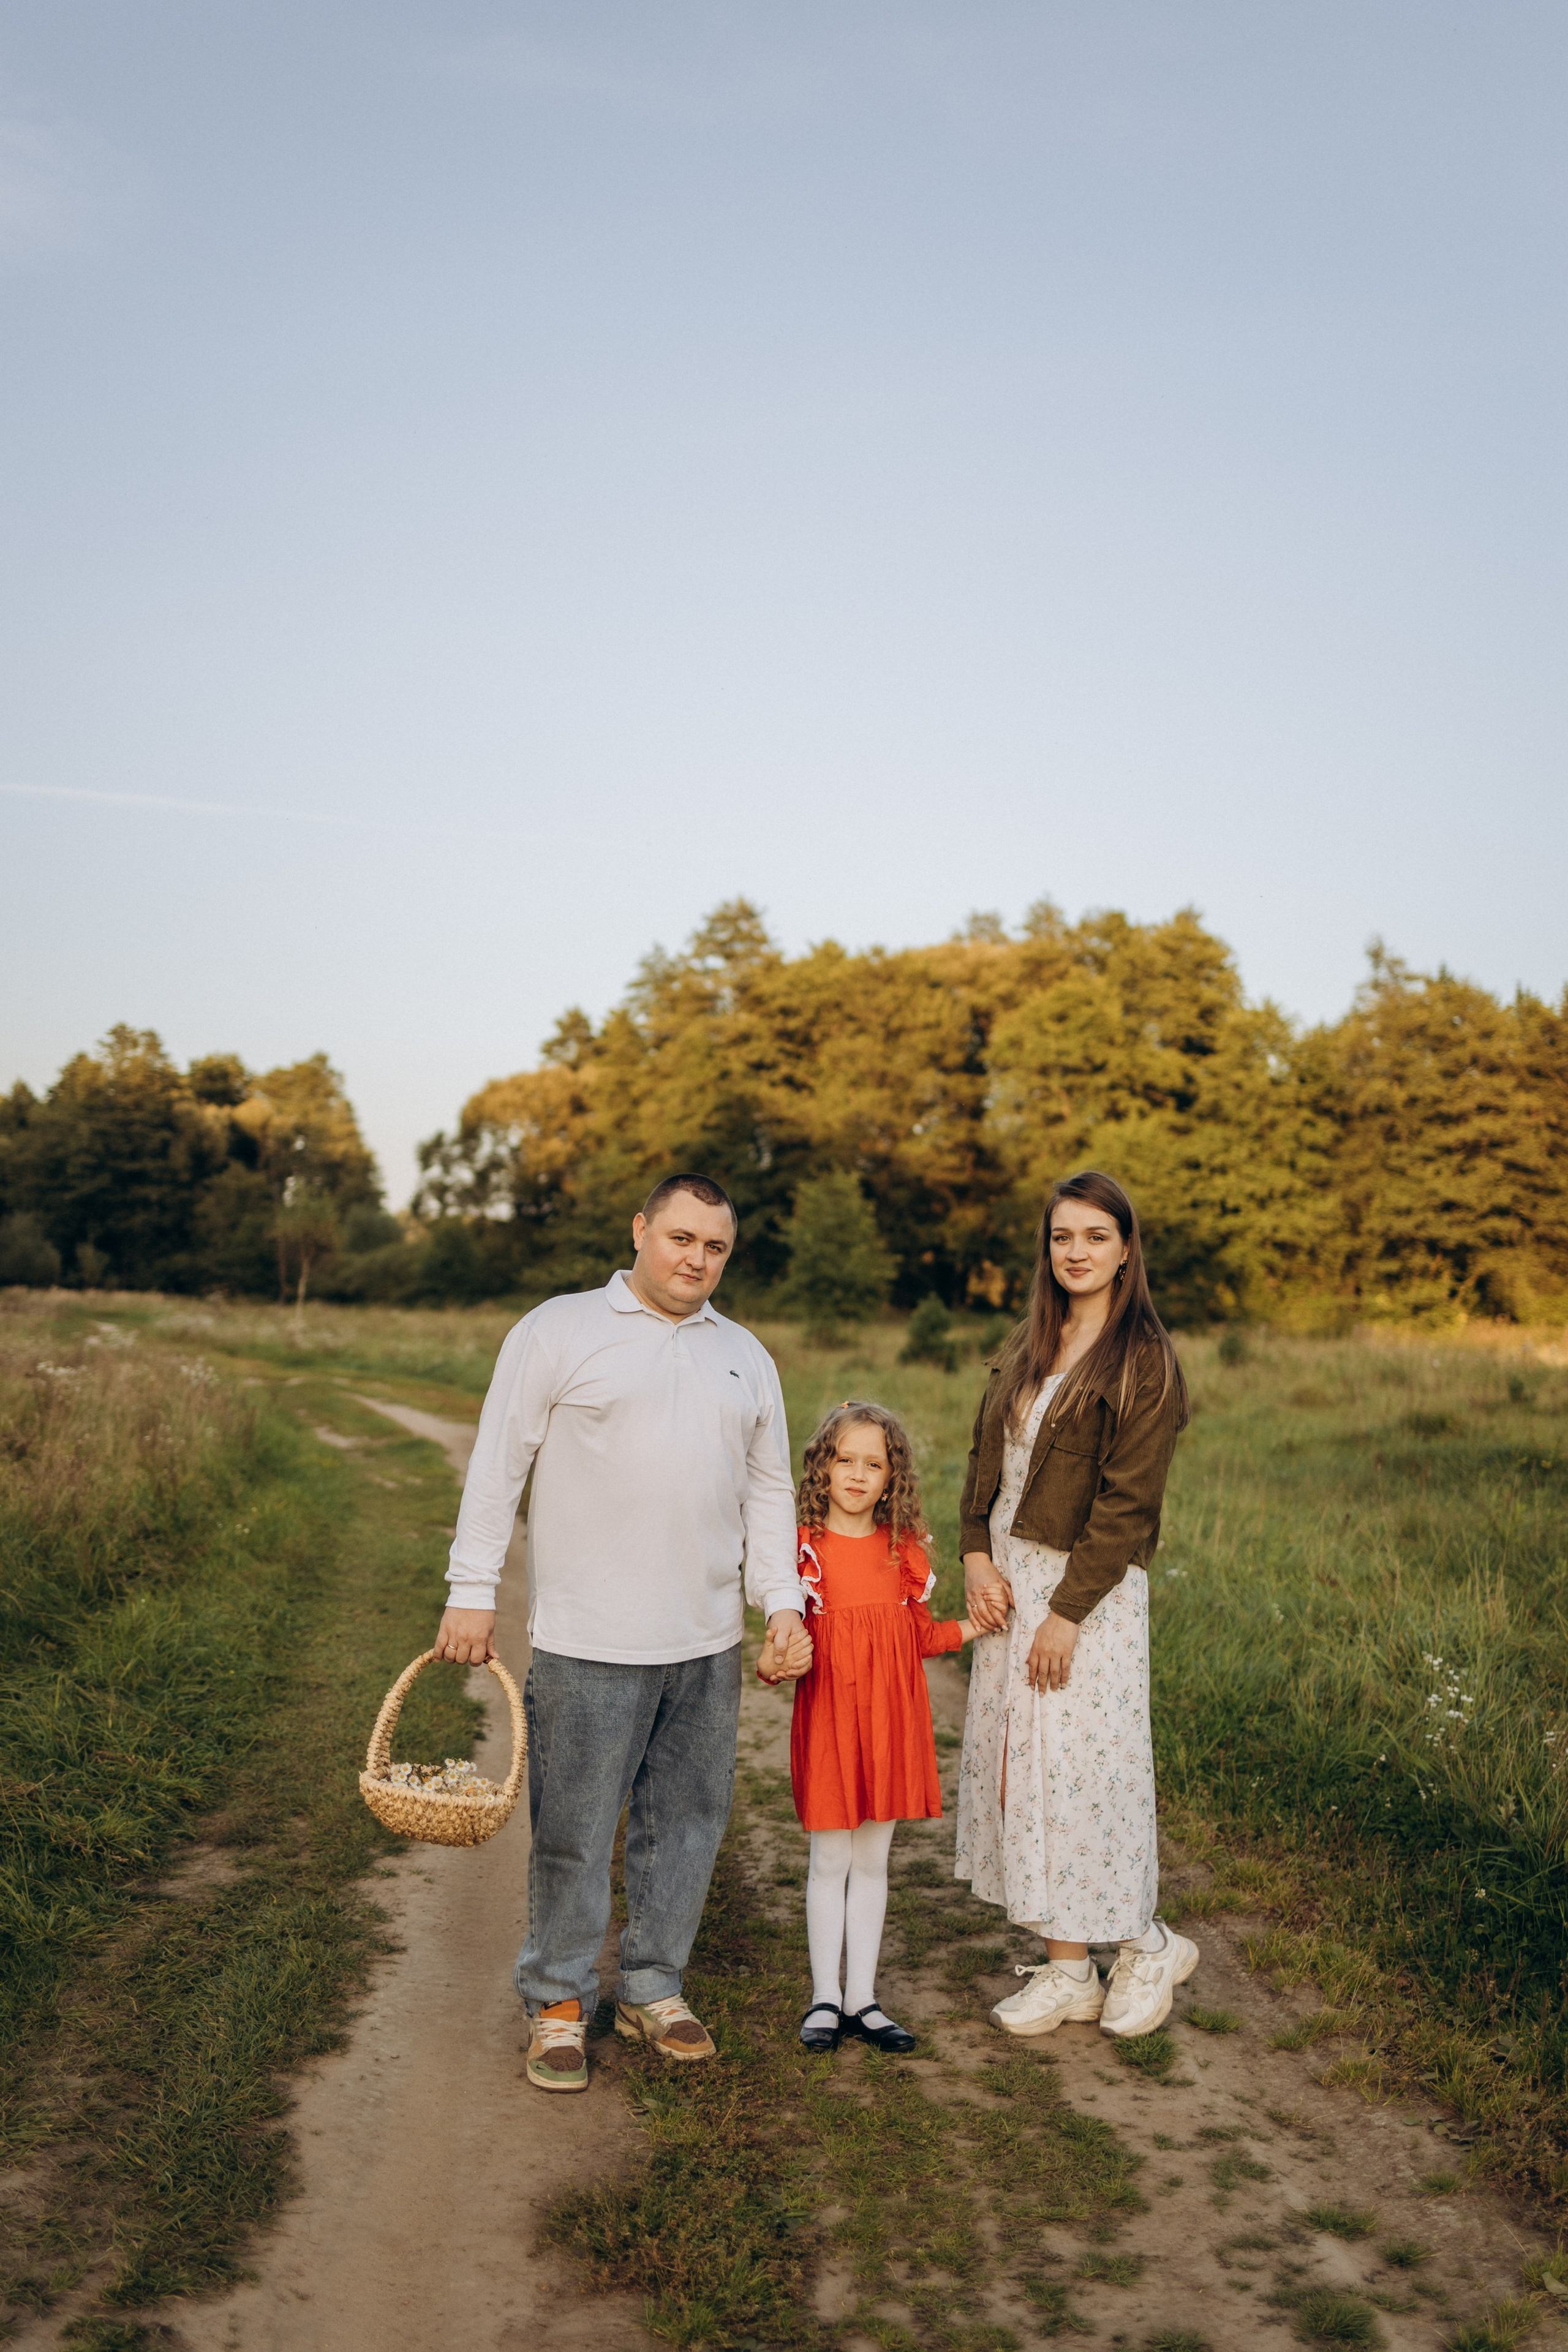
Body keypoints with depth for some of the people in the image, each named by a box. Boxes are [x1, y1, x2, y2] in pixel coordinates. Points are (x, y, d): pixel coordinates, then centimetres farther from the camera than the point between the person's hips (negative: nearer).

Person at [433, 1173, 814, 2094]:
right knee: (575, 1833, 3)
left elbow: (769, 1492, 17)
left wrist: (785, 1603, 9)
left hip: (707, 1643, 5)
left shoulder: (746, 1357, 14)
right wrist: (473, 1590, -6)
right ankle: (559, 2001, 20)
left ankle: (654, 1988, 28)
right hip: (588, 1642, -4)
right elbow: (499, 1466, -2)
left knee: (687, 1820, 11)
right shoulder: (559, 1331, -1)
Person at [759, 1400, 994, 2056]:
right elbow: (785, 1638, -5)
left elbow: (920, 1634, 13)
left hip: (891, 1723, 3)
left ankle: (862, 1997, 23)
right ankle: (825, 1998, 20)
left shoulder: (904, 1549, 3)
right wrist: (771, 1663, -26)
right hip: (827, 1721, -3)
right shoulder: (804, 1548, -8)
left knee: (872, 1861, 12)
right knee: (830, 1861, 6)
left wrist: (973, 1625, 0)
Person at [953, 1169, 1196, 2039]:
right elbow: (985, 1456, 13)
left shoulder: (1144, 1361, -11)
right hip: (1010, 1577, 7)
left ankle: (1145, 1944, 21)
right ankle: (1066, 1971, 21)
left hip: (1087, 1589, -7)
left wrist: (1067, 1612, -16)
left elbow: (1126, 1502, -15)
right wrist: (977, 1553, -2)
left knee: (1075, 1765, -2)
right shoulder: (1026, 1346, 11)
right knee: (1016, 1760, 9)